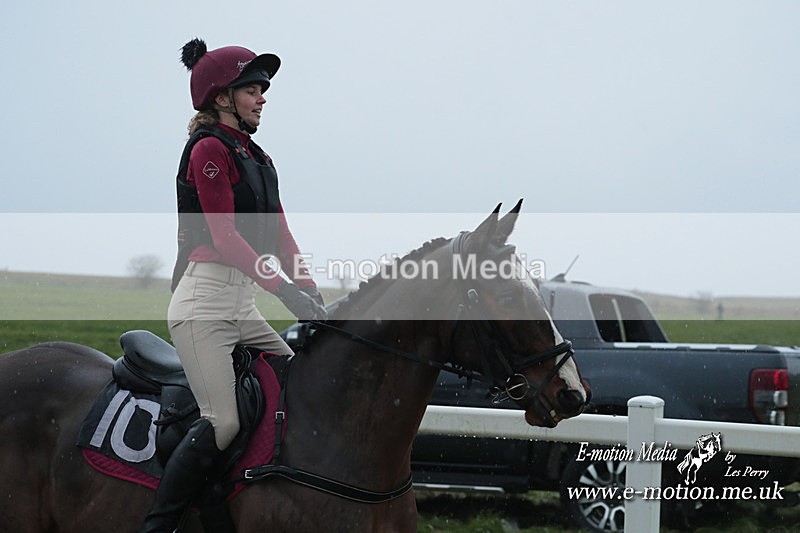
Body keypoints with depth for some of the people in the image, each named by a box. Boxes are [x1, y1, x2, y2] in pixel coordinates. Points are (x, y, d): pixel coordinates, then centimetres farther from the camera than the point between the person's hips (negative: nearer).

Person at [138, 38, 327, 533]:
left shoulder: (256, 157, 18)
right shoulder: (208, 148, -8)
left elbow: (280, 234, 13)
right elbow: (225, 238, -16)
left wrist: (312, 289, -2)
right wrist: (286, 290, -21)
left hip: (243, 303, 9)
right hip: (205, 300, -9)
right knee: (223, 423, -18)